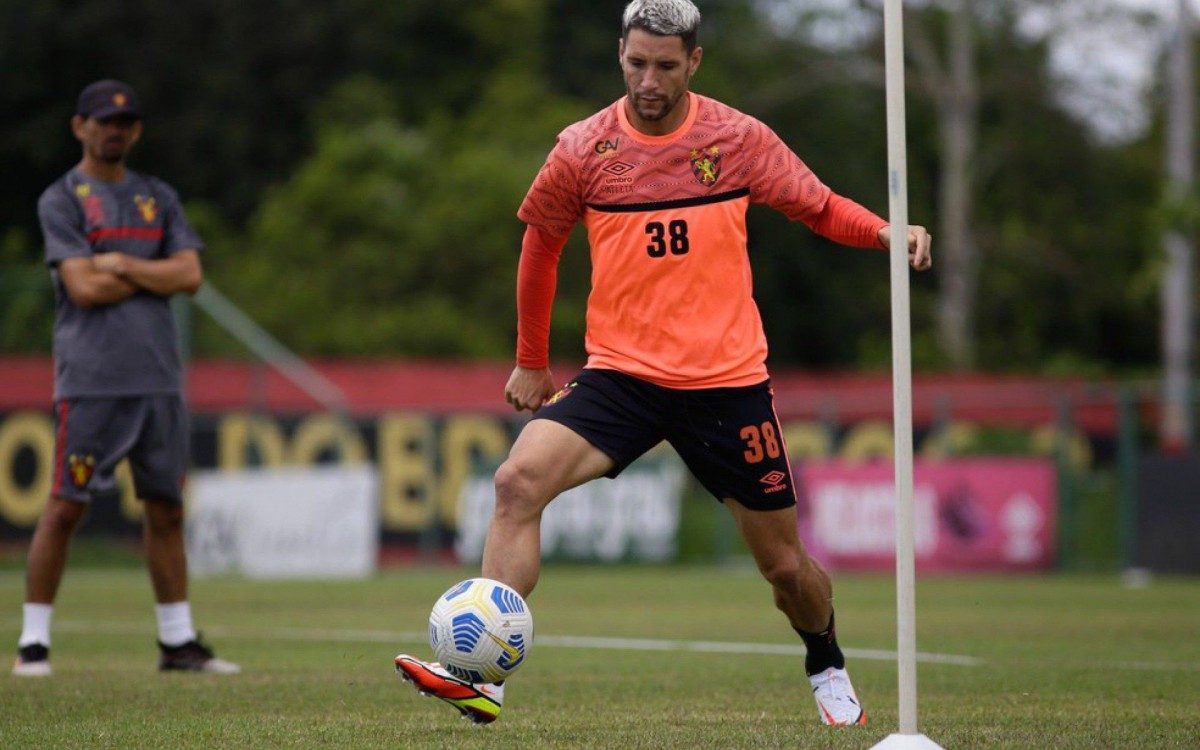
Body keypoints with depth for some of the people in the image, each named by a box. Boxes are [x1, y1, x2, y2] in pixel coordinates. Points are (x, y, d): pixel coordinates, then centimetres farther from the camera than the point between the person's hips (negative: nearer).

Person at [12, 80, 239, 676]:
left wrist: (120, 263, -6)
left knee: (166, 508, 8)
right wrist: (155, 275, -2)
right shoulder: (61, 200, 0)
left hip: (159, 380, 5)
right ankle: (34, 640, 0)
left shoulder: (158, 198, 16)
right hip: (90, 381, -5)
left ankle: (178, 640, 14)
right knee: (64, 508, -6)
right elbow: (83, 287, -12)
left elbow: (190, 275, 4)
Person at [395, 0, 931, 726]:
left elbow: (822, 208, 7)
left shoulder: (739, 139, -3)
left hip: (728, 381, 0)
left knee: (784, 563, 8)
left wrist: (886, 232, -14)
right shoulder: (583, 150, -3)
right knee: (520, 480, -25)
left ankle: (828, 671, 41)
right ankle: (481, 677, -27)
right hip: (620, 374, 0)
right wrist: (532, 361, 18)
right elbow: (541, 248, 12)